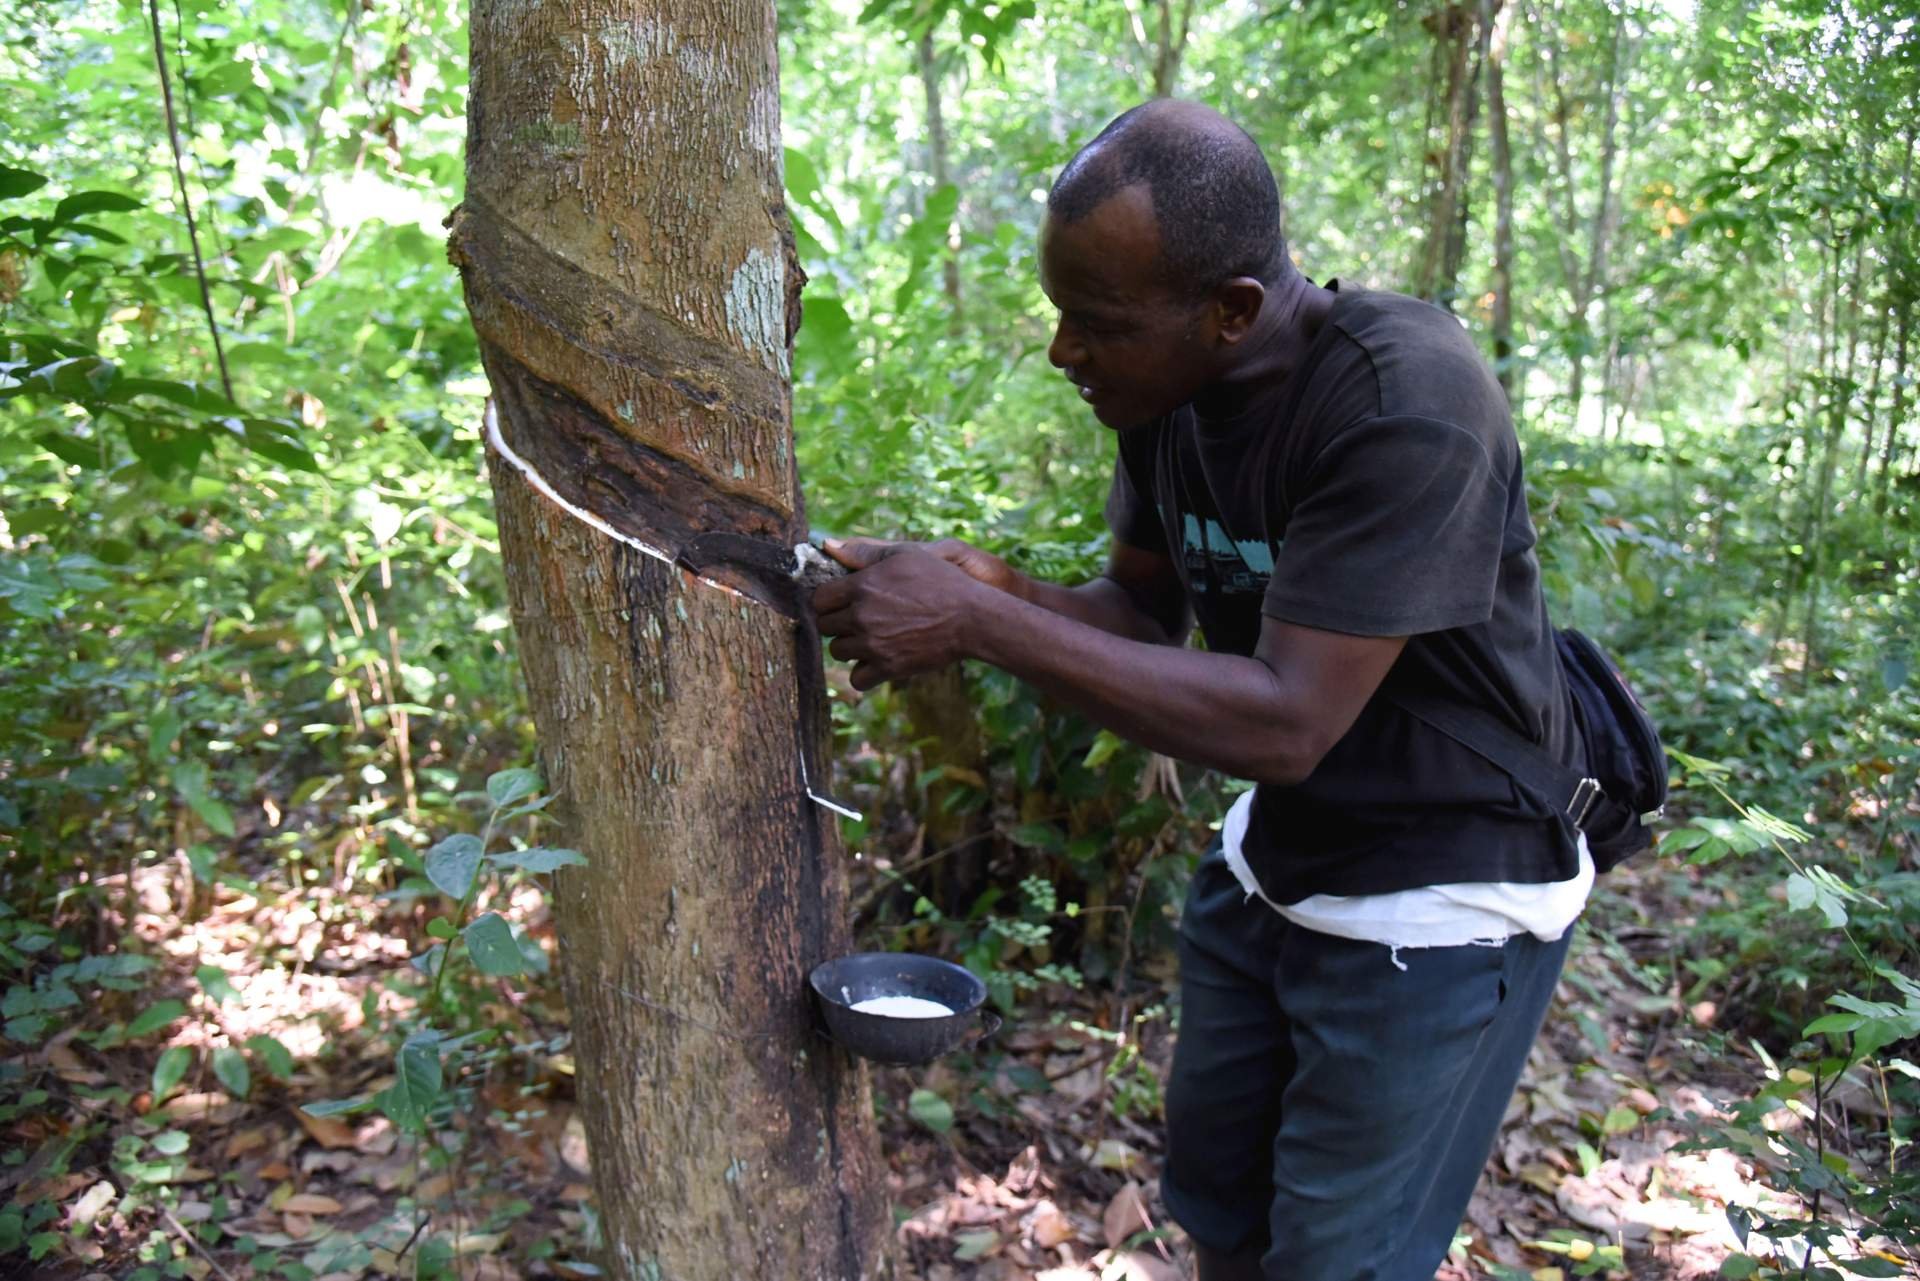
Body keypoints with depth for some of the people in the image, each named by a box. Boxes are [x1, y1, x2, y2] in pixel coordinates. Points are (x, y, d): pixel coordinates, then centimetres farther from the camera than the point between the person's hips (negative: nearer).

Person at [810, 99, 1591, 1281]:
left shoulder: (1410, 405, -30)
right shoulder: (1166, 382, -7)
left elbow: (1284, 723, -33)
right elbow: (1145, 615, 3)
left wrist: (981, 624, -33)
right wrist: (992, 592, -18)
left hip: (1440, 903, -7)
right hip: (1274, 863, 7)